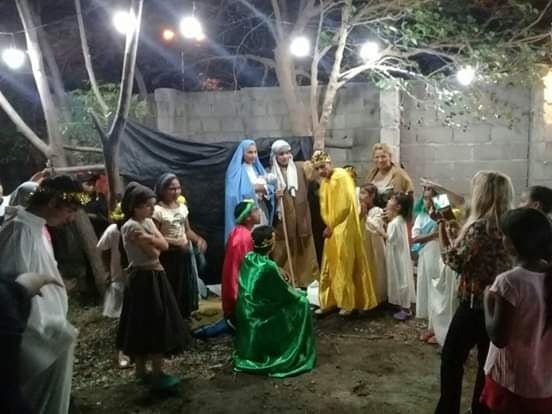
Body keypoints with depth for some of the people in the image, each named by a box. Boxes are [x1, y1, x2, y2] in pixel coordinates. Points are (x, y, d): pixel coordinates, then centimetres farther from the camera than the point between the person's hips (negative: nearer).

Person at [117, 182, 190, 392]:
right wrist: (155, 242, -1)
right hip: (144, 279, -9)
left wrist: (149, 239, -13)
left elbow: (164, 245, 0)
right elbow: (154, 252, -19)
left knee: (145, 326, 15)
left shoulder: (148, 222, 9)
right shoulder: (131, 227, -18)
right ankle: (157, 375, 4)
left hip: (154, 276, 9)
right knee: (153, 326, -4)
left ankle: (142, 371, 25)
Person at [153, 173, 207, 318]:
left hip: (185, 254, 6)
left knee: (186, 287, 14)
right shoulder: (158, 210, -13)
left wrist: (198, 239, -8)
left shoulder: (183, 207, 5)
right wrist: (175, 242, -23)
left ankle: (185, 316, 30)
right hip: (168, 256, -6)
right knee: (171, 289, 2)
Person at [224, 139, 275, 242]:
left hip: (262, 211, 6)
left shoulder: (257, 168, 16)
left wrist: (264, 188, -15)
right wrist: (255, 188, -14)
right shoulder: (236, 170, -4)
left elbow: (270, 188, 7)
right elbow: (235, 193, -16)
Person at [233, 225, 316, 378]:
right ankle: (294, 356, 17)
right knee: (301, 303, 6)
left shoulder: (247, 258, -3)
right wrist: (299, 293, 8)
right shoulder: (268, 267, -26)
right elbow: (285, 294, -11)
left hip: (246, 315, 8)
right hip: (262, 318, -8)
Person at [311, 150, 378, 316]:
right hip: (332, 229, 8)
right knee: (329, 266, 11)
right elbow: (324, 207, 13)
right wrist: (328, 225, -4)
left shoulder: (342, 176, -13)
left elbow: (345, 205, -19)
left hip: (345, 228, -8)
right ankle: (328, 302, 20)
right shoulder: (324, 182, 12)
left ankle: (348, 303, 10)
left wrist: (332, 226, -12)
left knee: (346, 267, -1)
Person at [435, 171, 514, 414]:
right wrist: (457, 230, 8)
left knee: (452, 358, 7)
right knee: (488, 361, 17)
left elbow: (457, 262, -14)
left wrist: (442, 229, -7)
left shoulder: (480, 227, -20)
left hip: (474, 305, -7)